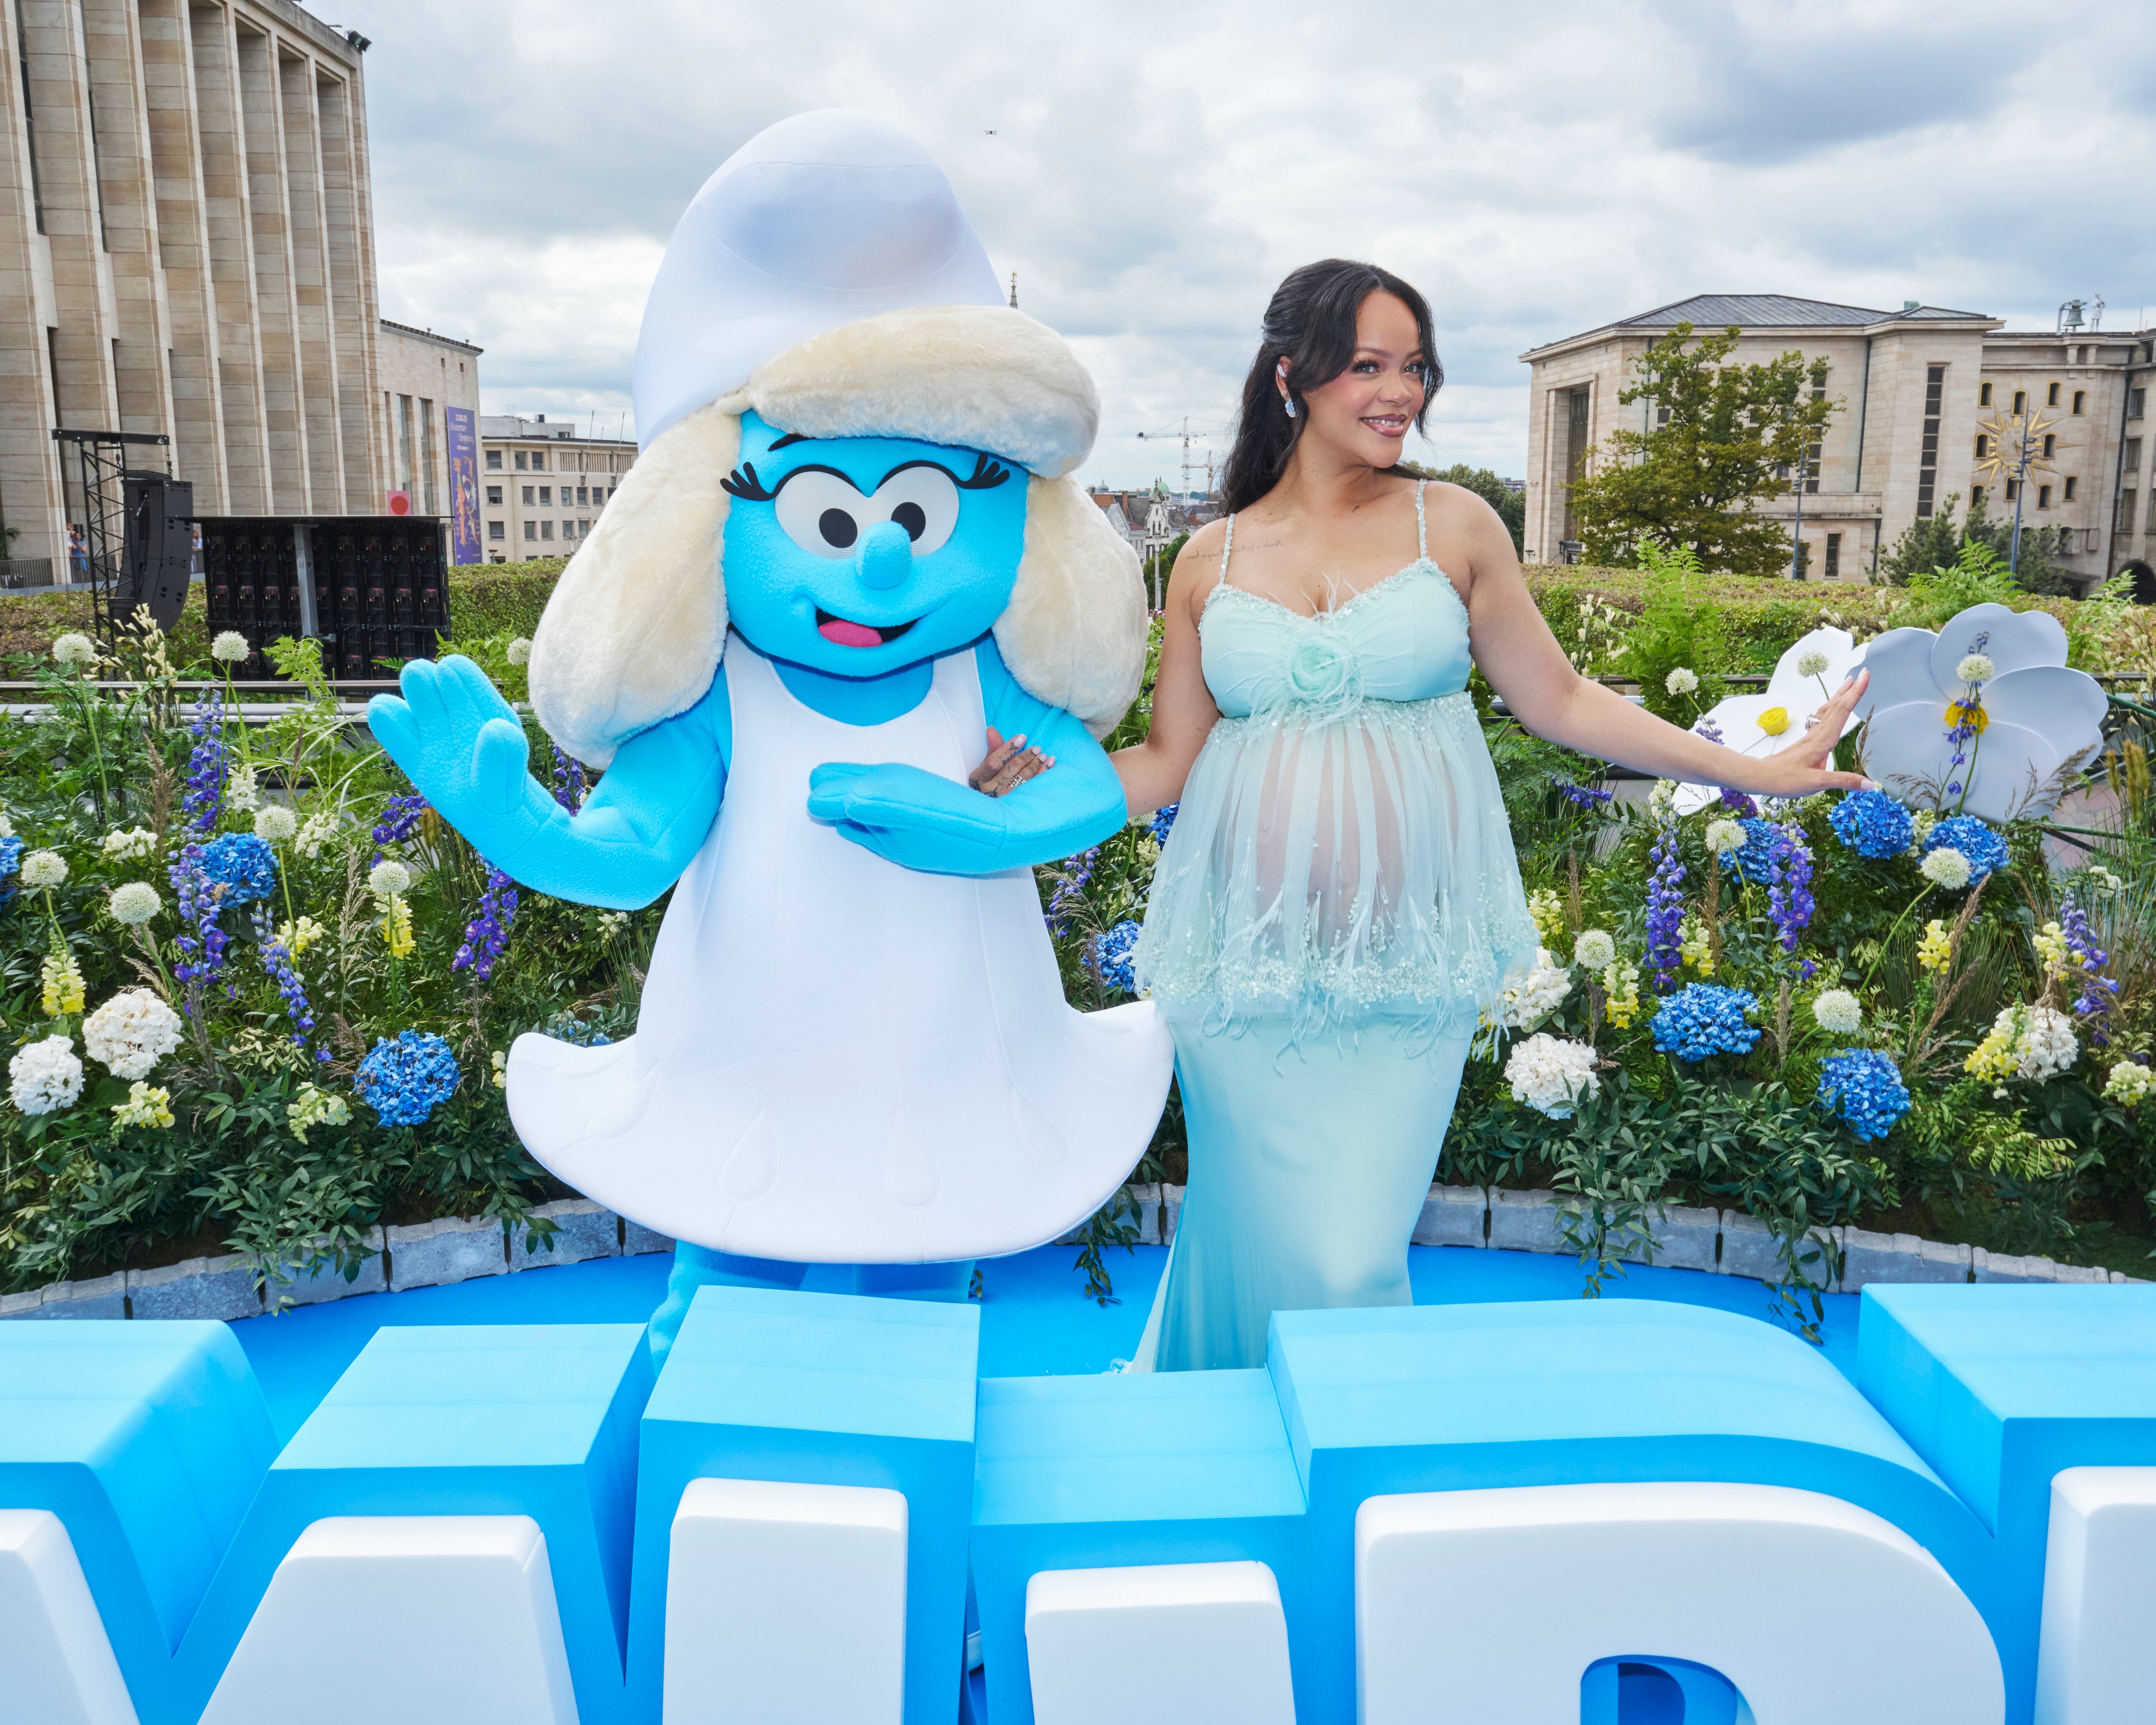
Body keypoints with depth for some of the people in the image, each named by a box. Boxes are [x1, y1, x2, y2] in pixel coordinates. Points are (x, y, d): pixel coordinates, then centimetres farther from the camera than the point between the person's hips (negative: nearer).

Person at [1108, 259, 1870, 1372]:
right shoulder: (1212, 559, 6)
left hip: (1407, 958, 0)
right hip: (1247, 956, 1)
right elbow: (1166, 764, 8)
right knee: (1255, 1232, 6)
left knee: (1354, 1253, -3)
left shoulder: (1454, 527, 4)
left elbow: (1558, 703, 8)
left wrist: (1750, 771, 7)